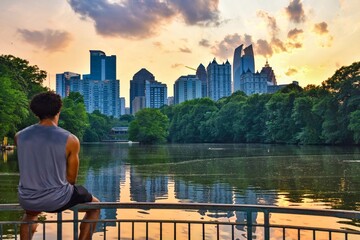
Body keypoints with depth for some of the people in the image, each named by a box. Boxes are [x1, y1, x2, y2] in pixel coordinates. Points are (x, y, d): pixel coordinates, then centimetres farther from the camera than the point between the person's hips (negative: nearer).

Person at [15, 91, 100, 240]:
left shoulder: (19, 136, -4)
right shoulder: (70, 140, -14)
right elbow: (71, 178, -4)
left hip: (27, 199, 4)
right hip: (57, 198, -4)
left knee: (30, 214, 43)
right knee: (94, 206, 25)